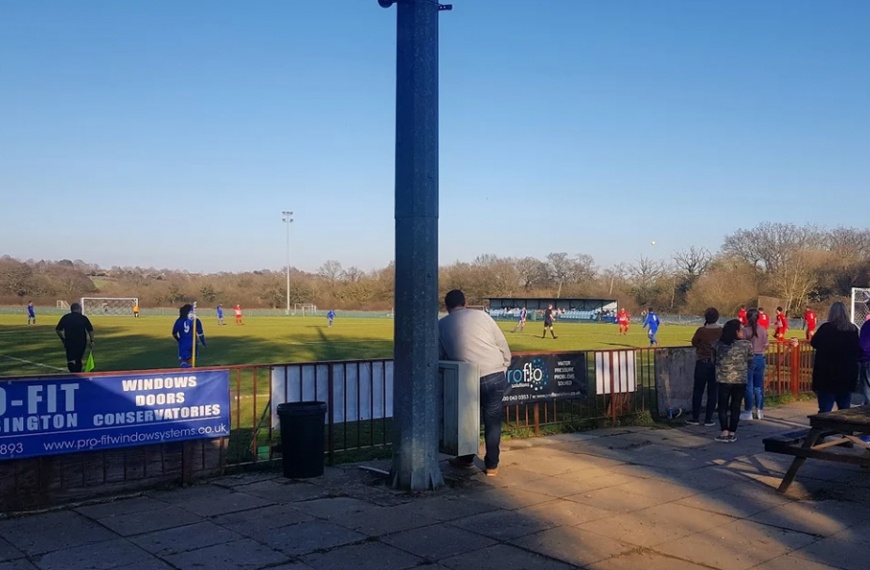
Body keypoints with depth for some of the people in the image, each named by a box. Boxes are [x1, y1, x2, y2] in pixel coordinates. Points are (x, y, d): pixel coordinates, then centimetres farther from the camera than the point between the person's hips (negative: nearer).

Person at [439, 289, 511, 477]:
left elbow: (440, 356, 11)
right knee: (493, 422, 12)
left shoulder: (442, 325, 8)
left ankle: (466, 458, 34)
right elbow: (504, 346, 7)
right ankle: (492, 465, 19)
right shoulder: (481, 315, 7)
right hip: (495, 376, 0)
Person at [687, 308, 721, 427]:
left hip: (702, 363, -2)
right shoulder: (722, 331, -7)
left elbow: (694, 343, 0)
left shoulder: (701, 331, -14)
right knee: (713, 391, 8)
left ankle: (695, 418, 9)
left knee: (698, 391, 7)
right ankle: (708, 419, 8)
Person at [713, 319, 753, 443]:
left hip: (723, 379, 1)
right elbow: (750, 361, 3)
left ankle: (724, 432, 2)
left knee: (723, 406, 9)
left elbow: (714, 359, 8)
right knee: (735, 406, 8)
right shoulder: (746, 345, -8)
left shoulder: (718, 344, -3)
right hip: (740, 380, -1)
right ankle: (732, 433, 11)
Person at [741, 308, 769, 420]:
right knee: (759, 386, 12)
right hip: (761, 358, 4)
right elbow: (766, 346, 7)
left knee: (748, 386, 1)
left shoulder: (745, 330, -12)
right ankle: (759, 411, 18)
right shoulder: (763, 330, 0)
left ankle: (748, 412, 4)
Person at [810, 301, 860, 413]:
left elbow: (814, 343, 4)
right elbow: (859, 351, 9)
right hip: (847, 374, 4)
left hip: (826, 374, -4)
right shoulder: (853, 329, 0)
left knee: (825, 409, 0)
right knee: (845, 409, 14)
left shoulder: (826, 328, -11)